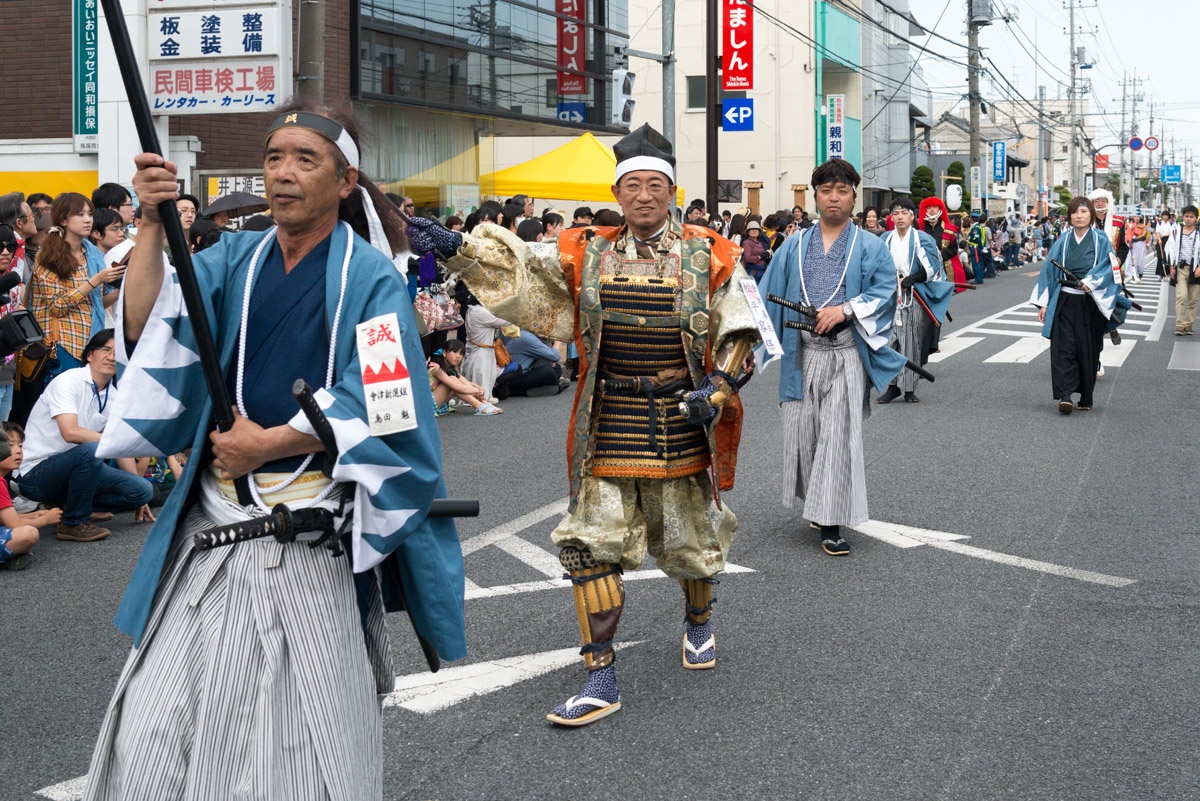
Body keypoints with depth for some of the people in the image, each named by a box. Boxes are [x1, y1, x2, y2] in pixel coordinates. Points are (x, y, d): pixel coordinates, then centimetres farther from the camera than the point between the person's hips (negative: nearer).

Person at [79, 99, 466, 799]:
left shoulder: (370, 278, -3)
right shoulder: (235, 258, 9)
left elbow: (378, 408, -11)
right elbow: (147, 328, -5)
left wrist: (268, 444, -12)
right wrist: (152, 227, -16)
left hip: (312, 537, -4)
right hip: (212, 521, 4)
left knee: (308, 743, 4)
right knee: (153, 729, 5)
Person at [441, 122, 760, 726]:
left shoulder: (709, 257, 1)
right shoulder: (588, 255, 3)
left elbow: (740, 332, 5)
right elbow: (516, 273, -6)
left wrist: (720, 386, -11)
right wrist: (460, 247, -23)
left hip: (682, 423, -1)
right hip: (609, 424, 1)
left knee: (690, 541, 13)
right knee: (593, 546, -5)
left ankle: (699, 623, 45)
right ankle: (601, 679, 2)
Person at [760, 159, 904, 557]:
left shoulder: (870, 247, 7)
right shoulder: (795, 246, 14)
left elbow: (885, 290, -3)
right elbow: (768, 294, 10)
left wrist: (844, 309, -17)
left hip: (846, 354, -3)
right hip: (801, 353, 3)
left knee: (839, 433, -8)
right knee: (802, 430, 4)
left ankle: (832, 523, -6)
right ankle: (820, 506, 24)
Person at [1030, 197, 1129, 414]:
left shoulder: (1101, 240, 3)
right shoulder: (1063, 241, 8)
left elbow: (1108, 266, -9)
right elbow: (1049, 271, 7)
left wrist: (1091, 282, -26)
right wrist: (1043, 303, 2)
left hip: (1091, 303, -1)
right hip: (1065, 302, 1)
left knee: (1088, 350, 4)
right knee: (1063, 348, -9)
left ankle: (1086, 398, 14)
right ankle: (1064, 396, -13)